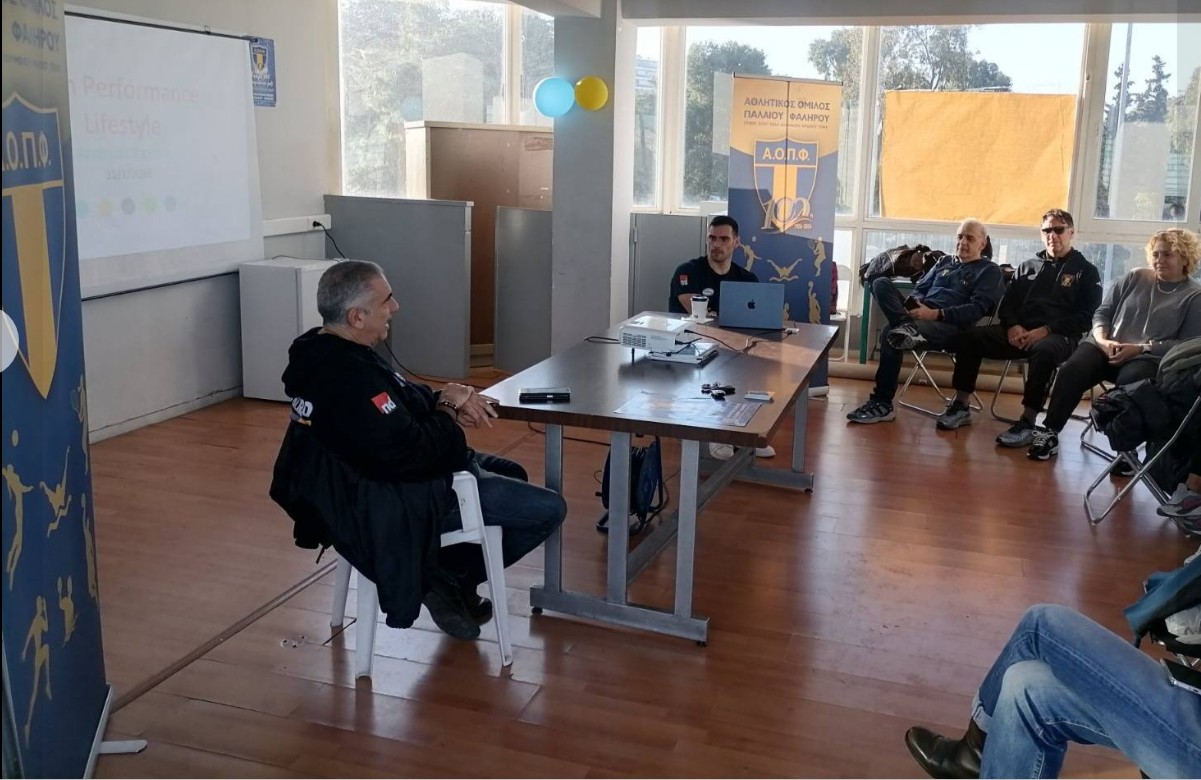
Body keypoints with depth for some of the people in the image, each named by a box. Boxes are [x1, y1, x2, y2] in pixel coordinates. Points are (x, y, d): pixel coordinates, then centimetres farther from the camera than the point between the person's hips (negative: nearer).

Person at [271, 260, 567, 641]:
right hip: (396, 500, -11)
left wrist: (446, 396, -8)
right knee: (548, 508, -8)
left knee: (512, 473, 27)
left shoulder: (324, 353, 2)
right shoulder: (350, 377, -30)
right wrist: (450, 418, -13)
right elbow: (408, 453, -32)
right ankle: (454, 578, 6)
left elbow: (404, 399, 11)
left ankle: (449, 570, 22)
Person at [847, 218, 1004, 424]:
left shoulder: (989, 271, 9)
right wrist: (914, 302, -3)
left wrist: (936, 314, -20)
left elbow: (978, 308, -6)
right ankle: (906, 326, -43)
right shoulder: (943, 262, 28)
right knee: (881, 283, -18)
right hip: (920, 314, 6)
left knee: (891, 334, -34)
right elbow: (920, 288, 24)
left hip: (950, 326, -6)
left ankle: (882, 403, -30)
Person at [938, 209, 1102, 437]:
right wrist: (1013, 326, -6)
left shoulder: (1086, 271, 9)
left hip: (1060, 335, -4)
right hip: (1020, 331, 5)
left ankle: (1027, 422, -36)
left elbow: (1086, 316, -2)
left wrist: (1046, 330, -16)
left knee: (1044, 351, -40)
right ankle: (961, 406, -12)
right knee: (969, 337, -16)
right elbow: (1007, 303, 18)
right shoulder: (1028, 266, 22)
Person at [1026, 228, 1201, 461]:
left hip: (1149, 358, -3)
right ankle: (1049, 432, -21)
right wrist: (1102, 339, -7)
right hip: (1105, 347, 3)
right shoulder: (1135, 278, 16)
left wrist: (1140, 348, -14)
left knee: (1129, 382, -38)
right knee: (1072, 370, -28)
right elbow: (1102, 312, 15)